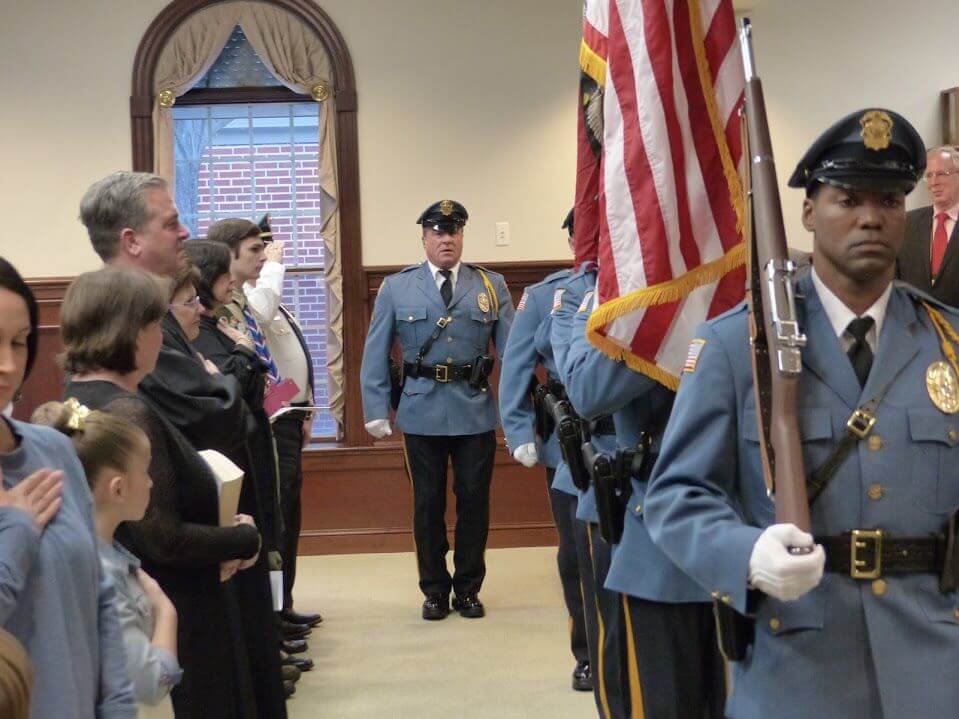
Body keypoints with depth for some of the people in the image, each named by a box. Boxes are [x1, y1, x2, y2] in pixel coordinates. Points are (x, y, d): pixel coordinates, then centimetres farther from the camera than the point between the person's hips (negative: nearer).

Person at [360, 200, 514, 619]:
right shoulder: (396, 288, 2)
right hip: (422, 412, 0)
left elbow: (512, 350, 0)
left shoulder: (491, 285, 4)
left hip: (476, 411, 1)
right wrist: (377, 412, -4)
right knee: (428, 503, 9)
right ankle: (434, 590, 23)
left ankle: (468, 588, 24)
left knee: (474, 501, 8)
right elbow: (375, 354, 2)